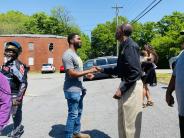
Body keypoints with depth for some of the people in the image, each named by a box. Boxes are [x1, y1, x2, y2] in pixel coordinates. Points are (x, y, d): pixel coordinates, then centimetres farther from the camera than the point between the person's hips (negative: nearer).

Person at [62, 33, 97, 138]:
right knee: (73, 114, -1)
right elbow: (72, 73, -24)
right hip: (72, 90, -10)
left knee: (79, 112, 20)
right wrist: (89, 71, -21)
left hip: (79, 89, 10)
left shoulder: (75, 54, 15)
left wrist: (87, 74, 4)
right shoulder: (68, 55, -17)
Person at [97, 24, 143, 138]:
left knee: (130, 120, 2)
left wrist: (122, 89, -23)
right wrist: (103, 70, 21)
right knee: (123, 119, 20)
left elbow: (135, 71, -24)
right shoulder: (124, 46, 13)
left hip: (132, 86, -10)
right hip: (126, 84, 10)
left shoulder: (130, 46, -17)